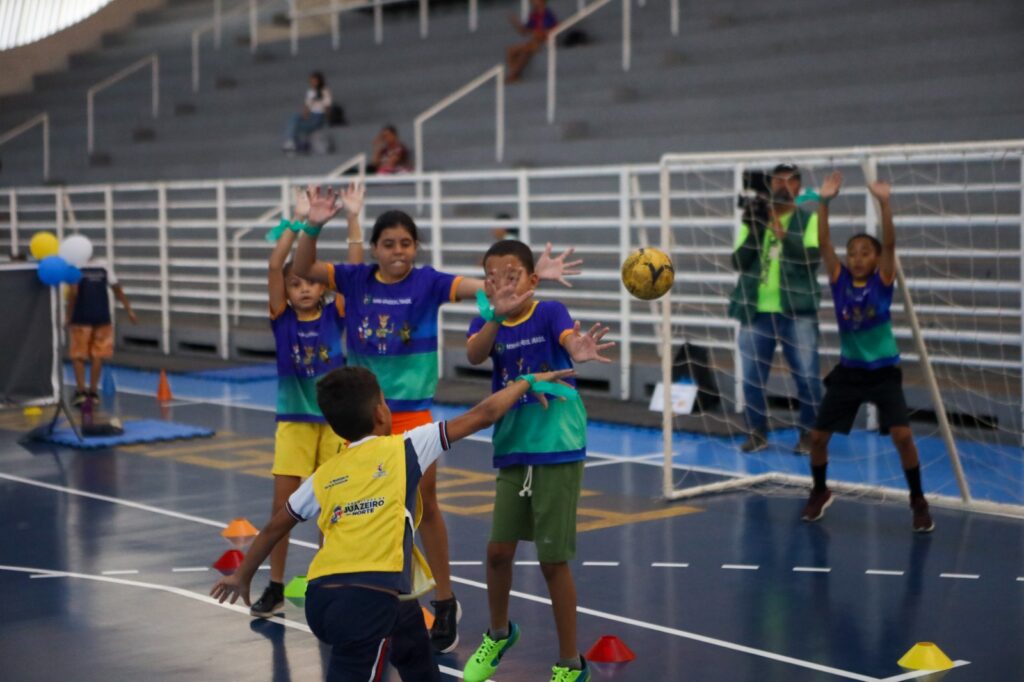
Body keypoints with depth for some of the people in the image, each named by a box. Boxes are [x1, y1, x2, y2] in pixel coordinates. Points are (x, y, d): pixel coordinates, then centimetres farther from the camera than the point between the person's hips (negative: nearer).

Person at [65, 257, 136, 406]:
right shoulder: (104, 266, 6)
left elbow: (73, 293, -14)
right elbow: (117, 289, 5)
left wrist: (68, 316, -8)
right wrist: (129, 310, 9)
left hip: (81, 318, -3)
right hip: (102, 317, 3)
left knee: (78, 355, 4)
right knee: (97, 355, 7)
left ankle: (81, 390, -6)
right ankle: (93, 391, 9)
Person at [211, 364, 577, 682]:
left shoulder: (324, 476, 19)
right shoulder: (405, 449, 7)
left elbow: (275, 527, 29)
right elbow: (482, 416, 11)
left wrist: (242, 575, 44)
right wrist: (527, 382, 26)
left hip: (320, 599, 7)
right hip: (370, 597, -7)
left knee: (410, 638, 32)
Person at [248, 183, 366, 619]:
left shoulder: (335, 316, -2)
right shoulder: (282, 320, -3)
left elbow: (355, 270, -12)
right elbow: (274, 267, -15)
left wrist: (352, 219, -18)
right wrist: (298, 221, -20)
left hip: (333, 419, 0)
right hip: (293, 420, 0)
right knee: (283, 503, -1)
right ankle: (275, 587, 7)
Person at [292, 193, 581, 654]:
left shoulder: (427, 282, -9)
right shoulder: (355, 280, -2)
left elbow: (486, 286, -17)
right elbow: (302, 269, -2)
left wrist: (532, 276, -31)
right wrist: (313, 227, -18)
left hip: (411, 411, -2)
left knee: (424, 504, 5)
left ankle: (445, 602, 19)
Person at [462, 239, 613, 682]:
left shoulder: (549, 312, -8)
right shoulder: (486, 322, 2)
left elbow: (569, 338, -31)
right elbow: (474, 355, -21)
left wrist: (580, 351, -55)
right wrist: (497, 314, -39)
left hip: (558, 450, -4)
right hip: (512, 451, 4)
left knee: (553, 559, -2)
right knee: (499, 549, 6)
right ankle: (498, 634, 35)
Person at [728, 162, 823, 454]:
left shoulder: (809, 219, 3)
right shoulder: (754, 221, 10)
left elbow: (812, 258, -14)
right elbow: (738, 263, 1)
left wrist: (783, 234, -26)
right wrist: (754, 232, -13)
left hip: (796, 311, -3)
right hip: (756, 310, 3)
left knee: (807, 377, -3)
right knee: (752, 377, 6)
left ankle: (808, 434, 8)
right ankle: (757, 432, 18)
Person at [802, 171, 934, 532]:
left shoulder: (883, 281, -8)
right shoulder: (839, 280, -4)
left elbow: (890, 243, -22)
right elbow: (824, 243, -14)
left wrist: (884, 203, -33)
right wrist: (824, 202, -26)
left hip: (883, 371, -3)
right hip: (848, 371, 3)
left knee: (902, 435, -16)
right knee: (818, 436, 4)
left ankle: (918, 500, 3)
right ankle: (820, 492, 29)